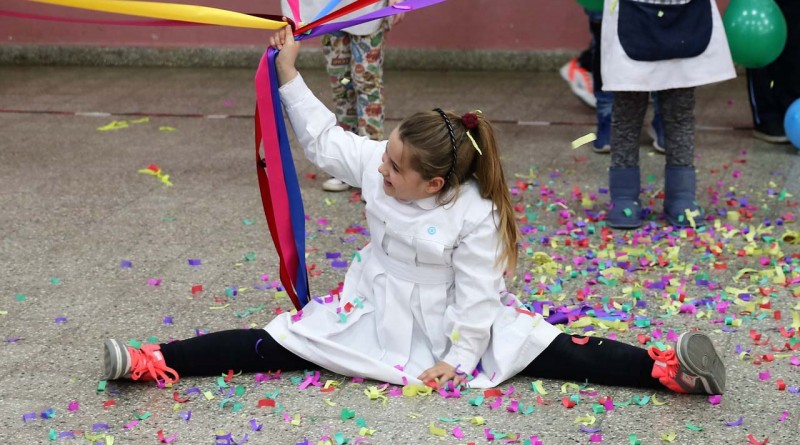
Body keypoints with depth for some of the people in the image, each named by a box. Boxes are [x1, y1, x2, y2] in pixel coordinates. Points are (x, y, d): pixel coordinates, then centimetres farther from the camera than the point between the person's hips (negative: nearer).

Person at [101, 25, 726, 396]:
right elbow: (324, 138, 1)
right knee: (276, 344, -8)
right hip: (377, 309, 4)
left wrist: (456, 358, -16)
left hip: (448, 322, -3)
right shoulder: (375, 164, -10)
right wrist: (289, 75, -5)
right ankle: (152, 362, -15)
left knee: (554, 352, -17)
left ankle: (667, 370, -24)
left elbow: (476, 296, -18)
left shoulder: (476, 215, -23)